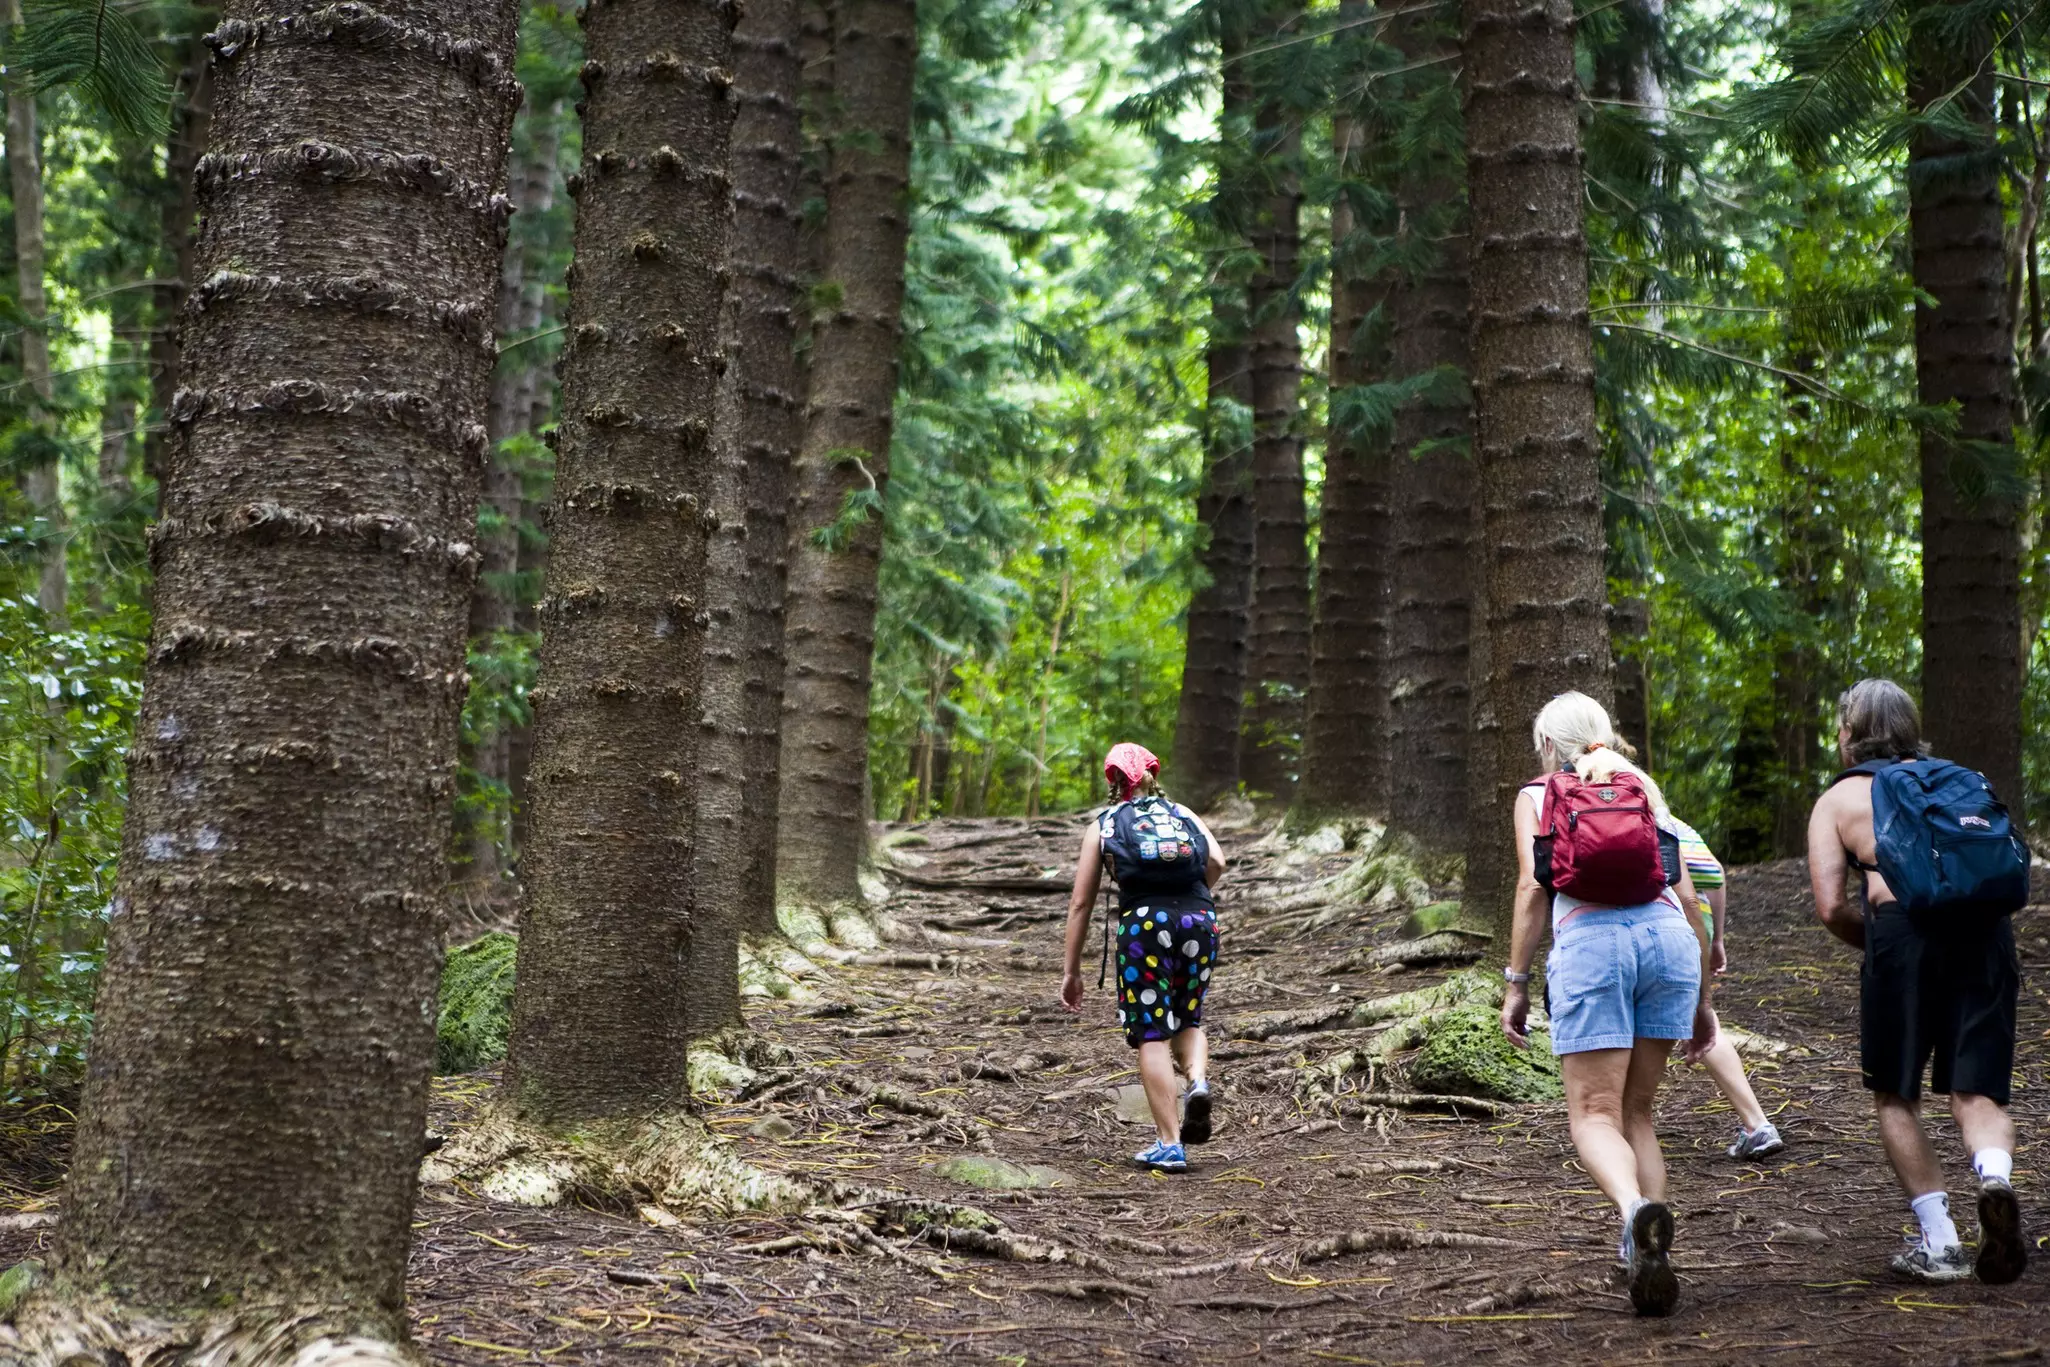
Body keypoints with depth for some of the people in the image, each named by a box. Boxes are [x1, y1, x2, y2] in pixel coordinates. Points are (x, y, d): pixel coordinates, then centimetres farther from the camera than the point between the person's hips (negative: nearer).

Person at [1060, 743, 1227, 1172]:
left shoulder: (1102, 826, 20)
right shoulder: (1183, 813, 23)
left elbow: (1080, 903, 15)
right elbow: (1217, 862, 3)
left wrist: (1071, 971, 19)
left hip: (1144, 923, -2)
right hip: (1200, 922, 2)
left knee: (1152, 1036, 3)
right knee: (1187, 1020, 23)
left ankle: (1169, 1145, -2)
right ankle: (1198, 1082, -7)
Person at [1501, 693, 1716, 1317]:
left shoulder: (1536, 795, 19)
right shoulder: (1644, 788, 27)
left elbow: (1532, 888, 5)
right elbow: (1686, 895, 20)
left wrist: (1516, 984, 6)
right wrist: (1702, 998, 24)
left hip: (1589, 939, -3)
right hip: (1668, 936, 3)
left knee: (1594, 1113, -4)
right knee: (1636, 1110, 14)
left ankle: (1637, 1209, -34)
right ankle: (1648, 1254, 2)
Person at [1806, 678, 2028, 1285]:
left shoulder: (1837, 799, 16)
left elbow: (1830, 906, 4)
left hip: (1904, 927, -3)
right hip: (1985, 924, 3)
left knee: (1894, 1096, 11)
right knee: (1976, 1090, 7)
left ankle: (1938, 1241, 5)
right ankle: (1995, 1178, -24)